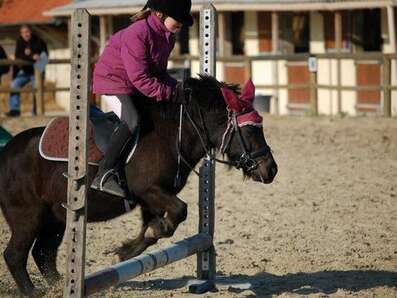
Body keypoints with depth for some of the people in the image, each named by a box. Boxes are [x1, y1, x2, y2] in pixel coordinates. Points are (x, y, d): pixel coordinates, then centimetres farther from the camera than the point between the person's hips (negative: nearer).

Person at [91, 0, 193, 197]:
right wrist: (171, 93, -30)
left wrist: (176, 87, -8)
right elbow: (140, 79, -29)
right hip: (113, 82, -10)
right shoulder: (138, 34, -26)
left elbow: (159, 72, 11)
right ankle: (104, 175, -30)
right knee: (132, 121, -31)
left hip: (135, 88, 10)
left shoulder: (168, 36, 3)